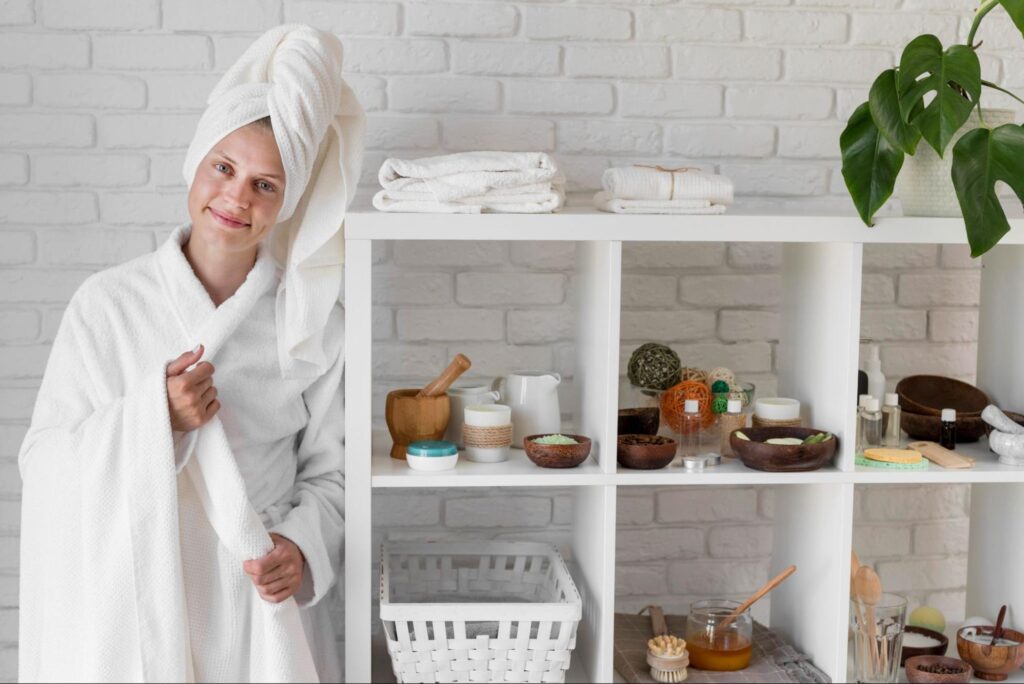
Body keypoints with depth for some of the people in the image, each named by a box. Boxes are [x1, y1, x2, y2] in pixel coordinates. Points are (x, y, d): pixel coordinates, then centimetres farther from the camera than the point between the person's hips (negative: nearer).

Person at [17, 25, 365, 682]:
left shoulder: (316, 321, -3)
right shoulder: (109, 303, -6)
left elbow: (329, 471, 2)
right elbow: (45, 461, -7)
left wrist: (304, 547, -16)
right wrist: (155, 418, -21)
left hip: (264, 600, 1)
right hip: (139, 598, -1)